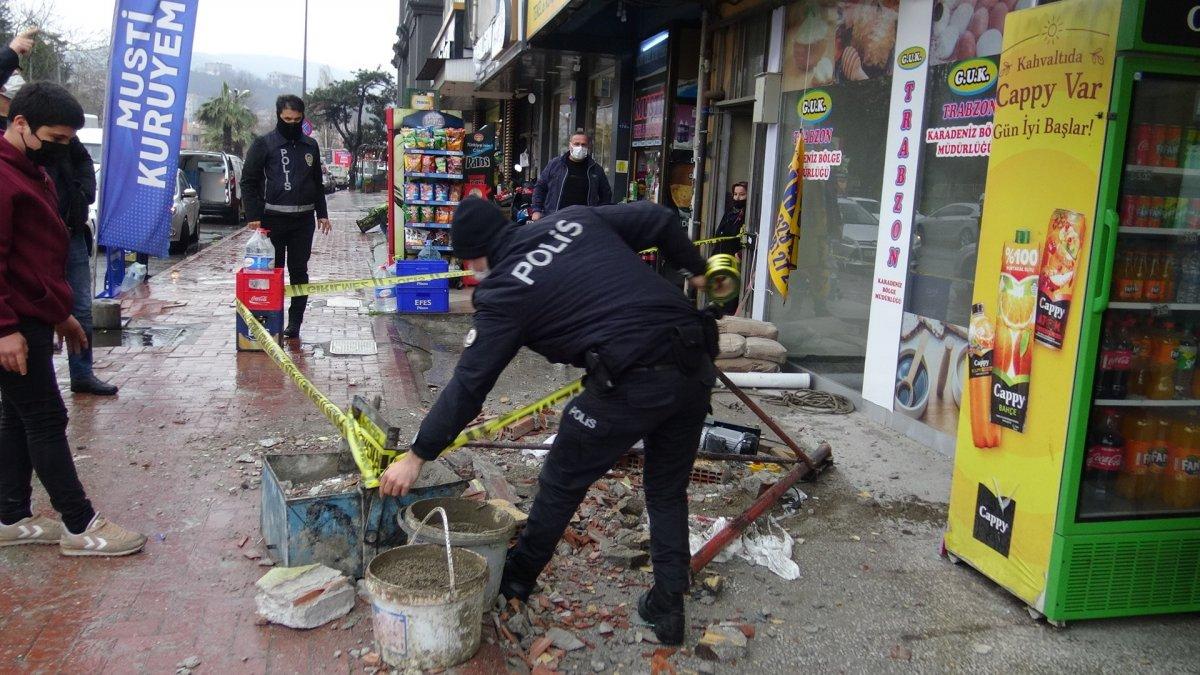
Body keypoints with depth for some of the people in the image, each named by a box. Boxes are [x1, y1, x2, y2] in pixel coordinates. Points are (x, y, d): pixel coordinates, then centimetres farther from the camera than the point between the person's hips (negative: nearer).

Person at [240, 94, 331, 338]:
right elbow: (248, 181, -2)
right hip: (272, 218, -3)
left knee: (299, 271, 6)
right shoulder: (264, 144, -1)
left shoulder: (310, 146, 11)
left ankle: (295, 322, 12)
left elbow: (318, 183, 19)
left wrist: (322, 214, 11)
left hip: (303, 220, 3)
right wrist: (253, 216, -9)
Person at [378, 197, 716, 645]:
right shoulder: (575, 219, 13)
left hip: (632, 383, -6)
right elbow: (659, 220, 17)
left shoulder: (503, 293, -2)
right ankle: (668, 608, 28)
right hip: (696, 365, 7)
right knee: (668, 491, 23)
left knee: (561, 483, 18)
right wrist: (696, 270, 33)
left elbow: (469, 384, -1)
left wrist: (418, 456, 8)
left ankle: (517, 578, 38)